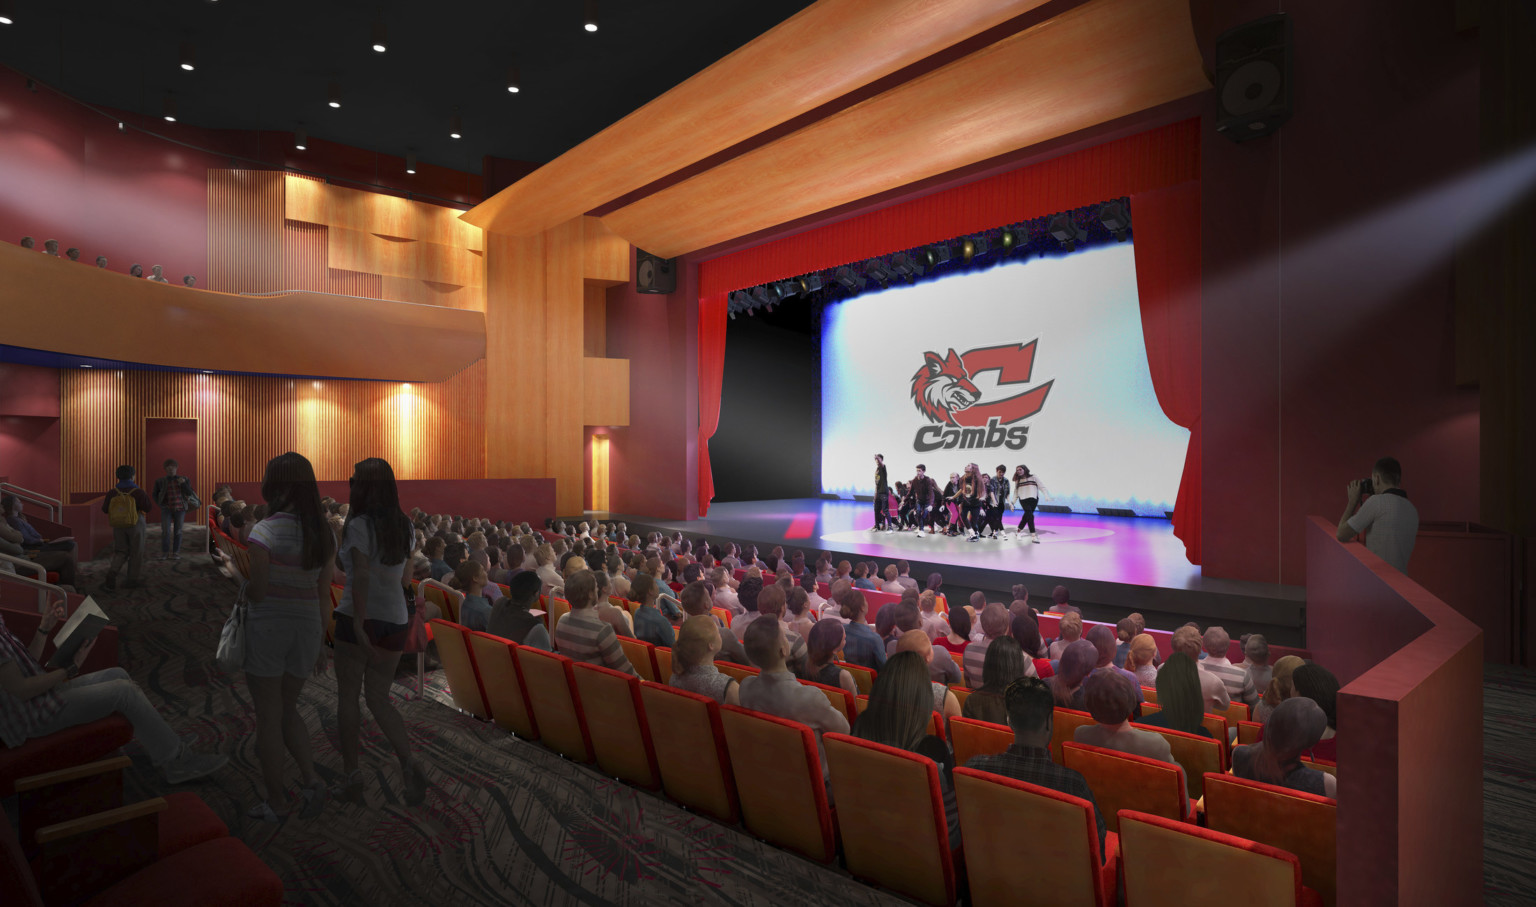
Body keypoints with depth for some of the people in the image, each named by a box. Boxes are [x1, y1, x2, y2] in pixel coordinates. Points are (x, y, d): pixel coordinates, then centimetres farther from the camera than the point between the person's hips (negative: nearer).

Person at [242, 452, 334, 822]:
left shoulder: (265, 531, -16)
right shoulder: (324, 534, 0)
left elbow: (256, 592, -16)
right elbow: (324, 594, 5)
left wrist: (242, 587, 8)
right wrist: (321, 642, 12)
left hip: (267, 627, -5)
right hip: (307, 626, 5)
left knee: (269, 716, 10)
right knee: (288, 708, 22)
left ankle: (273, 801, 22)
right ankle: (310, 779, 10)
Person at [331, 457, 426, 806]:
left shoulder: (359, 525, -11)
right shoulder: (404, 525, 6)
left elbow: (361, 577, -19)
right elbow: (398, 571, 9)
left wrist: (359, 626, -22)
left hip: (360, 618, -5)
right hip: (395, 619, 5)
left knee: (348, 696, 11)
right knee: (378, 698, 14)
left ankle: (351, 778, 18)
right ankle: (408, 762, -4)